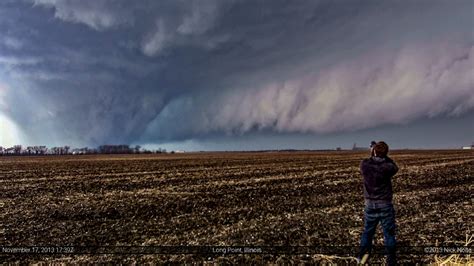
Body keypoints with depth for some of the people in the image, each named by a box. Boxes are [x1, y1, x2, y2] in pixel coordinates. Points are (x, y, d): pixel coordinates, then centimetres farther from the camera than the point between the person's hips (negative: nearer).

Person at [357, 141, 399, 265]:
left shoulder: (365, 164, -12)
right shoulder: (388, 167, -19)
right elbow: (395, 167, 4)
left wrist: (372, 155, 19)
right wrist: (384, 156, 3)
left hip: (370, 204, 3)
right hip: (385, 205, -3)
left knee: (367, 231, 18)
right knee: (389, 233, 10)